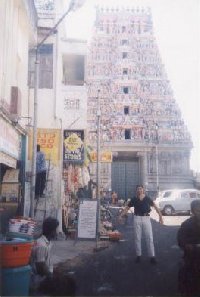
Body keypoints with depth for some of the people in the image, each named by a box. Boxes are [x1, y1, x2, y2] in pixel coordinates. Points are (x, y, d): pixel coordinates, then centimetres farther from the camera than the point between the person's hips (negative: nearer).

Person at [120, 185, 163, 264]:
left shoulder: (147, 199, 2)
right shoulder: (134, 199, 3)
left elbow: (155, 207, 4)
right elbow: (127, 208, 6)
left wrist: (160, 215, -5)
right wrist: (121, 215, -4)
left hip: (146, 218, -1)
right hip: (137, 219, 1)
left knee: (149, 238, -1)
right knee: (137, 238, 7)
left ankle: (152, 256, 3)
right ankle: (138, 255, 18)